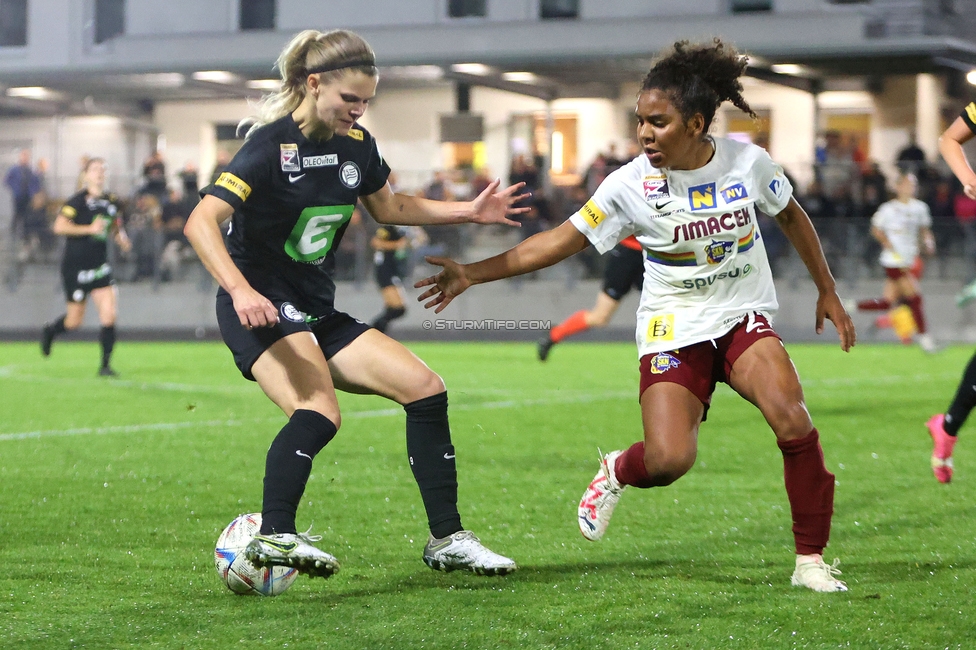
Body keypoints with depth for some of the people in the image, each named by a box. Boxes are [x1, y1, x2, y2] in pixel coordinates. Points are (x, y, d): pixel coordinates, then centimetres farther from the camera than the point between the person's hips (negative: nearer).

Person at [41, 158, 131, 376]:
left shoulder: (111, 202, 6)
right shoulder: (78, 201, -12)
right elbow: (59, 226, -21)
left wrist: (120, 236, 3)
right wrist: (90, 229, -24)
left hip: (100, 267, 5)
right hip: (75, 266, -5)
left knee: (109, 314, -10)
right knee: (74, 321, 4)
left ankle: (105, 365, -1)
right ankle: (49, 331, 38)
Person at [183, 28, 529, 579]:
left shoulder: (356, 144, 6)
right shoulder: (272, 146, -15)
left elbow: (388, 206, 26)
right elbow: (202, 222, -23)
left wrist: (470, 212, 18)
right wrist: (241, 291, -37)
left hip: (318, 314, 8)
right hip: (261, 309, -8)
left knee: (425, 389, 0)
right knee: (319, 411, -33)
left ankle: (447, 540, 6)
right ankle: (275, 535, -36)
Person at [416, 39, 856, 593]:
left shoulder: (748, 162, -7)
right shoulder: (631, 184, -11)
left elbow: (792, 217, 12)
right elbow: (562, 241, -6)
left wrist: (828, 292, 17)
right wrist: (473, 273, -13)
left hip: (743, 319, 1)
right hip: (674, 333, -1)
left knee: (793, 421, -26)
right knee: (668, 459, -22)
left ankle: (811, 560, -9)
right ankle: (617, 473, 18)